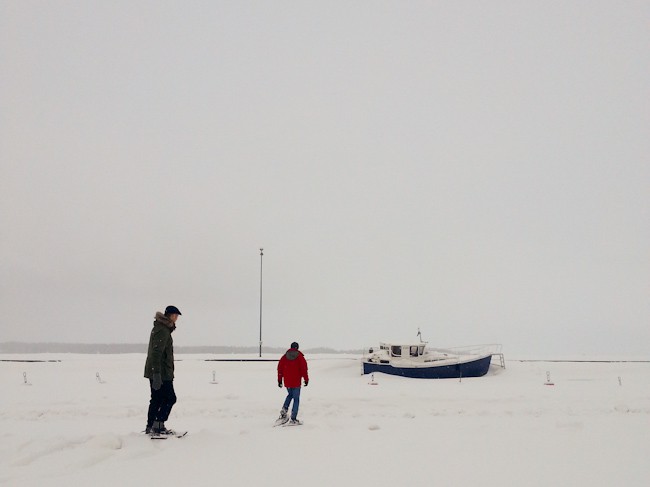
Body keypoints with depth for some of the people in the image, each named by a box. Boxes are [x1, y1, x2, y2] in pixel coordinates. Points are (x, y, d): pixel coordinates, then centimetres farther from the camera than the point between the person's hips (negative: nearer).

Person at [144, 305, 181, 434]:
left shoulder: (161, 328, 17)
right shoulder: (163, 331, -17)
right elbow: (157, 353, -24)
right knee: (170, 398, -4)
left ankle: (150, 427, 16)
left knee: (157, 399, 13)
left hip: (155, 372, 10)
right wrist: (157, 374, -28)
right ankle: (158, 425, -4)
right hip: (162, 373, -10)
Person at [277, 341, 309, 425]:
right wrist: (306, 379, 1)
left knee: (290, 395, 28)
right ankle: (293, 419, 1)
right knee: (296, 399, 3)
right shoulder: (300, 357, -5)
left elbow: (280, 369, 6)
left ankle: (284, 411, 9)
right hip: (296, 382, -4)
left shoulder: (284, 357, 5)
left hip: (287, 382, 4)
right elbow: (304, 369, -8)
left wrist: (279, 380, 14)